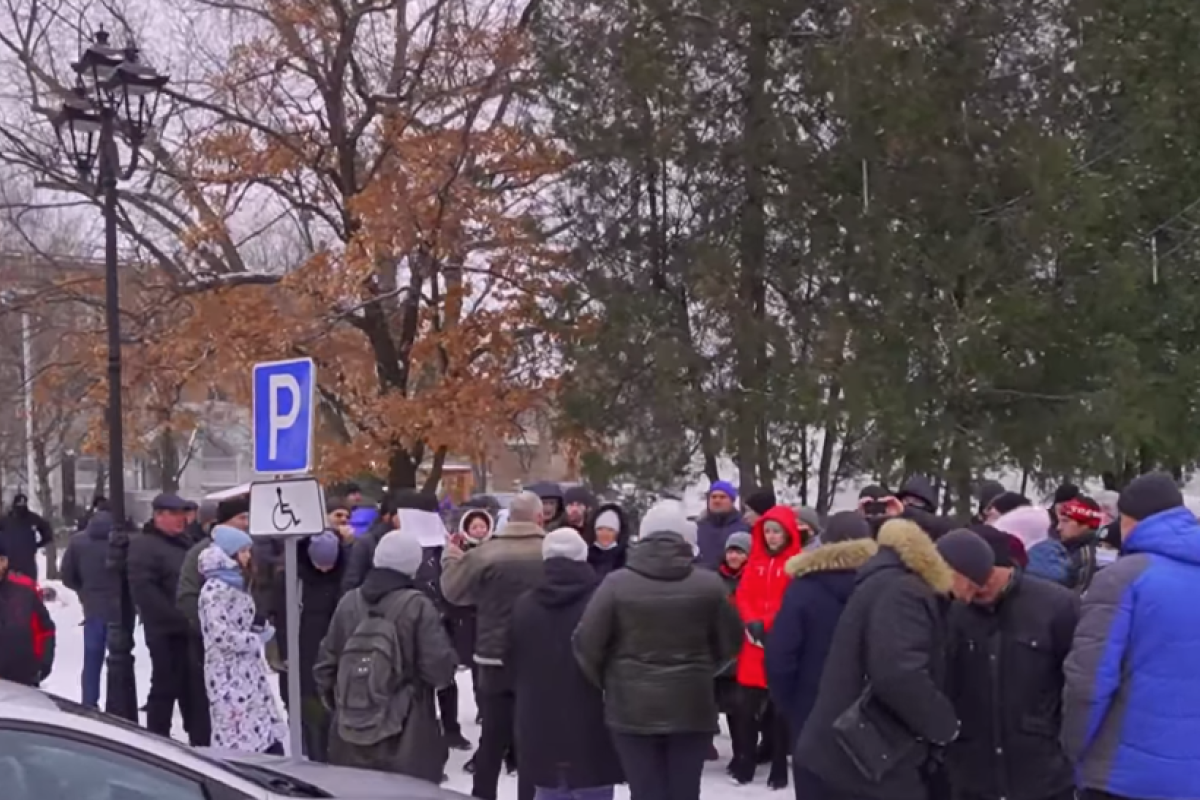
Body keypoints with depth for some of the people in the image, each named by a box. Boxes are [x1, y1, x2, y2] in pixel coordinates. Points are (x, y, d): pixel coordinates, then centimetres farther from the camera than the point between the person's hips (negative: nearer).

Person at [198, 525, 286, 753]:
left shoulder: (236, 585, 13)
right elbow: (222, 636, -24)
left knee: (270, 735, 9)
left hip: (249, 672, 9)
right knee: (238, 738, -6)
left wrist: (261, 631, 6)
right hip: (229, 676, -9)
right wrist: (258, 639, -12)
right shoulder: (215, 589, -16)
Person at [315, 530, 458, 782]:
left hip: (350, 737, 4)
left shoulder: (349, 602, 2)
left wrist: (335, 701, 23)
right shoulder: (417, 606, -11)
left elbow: (326, 663, 7)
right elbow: (440, 670, -14)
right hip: (405, 738, -4)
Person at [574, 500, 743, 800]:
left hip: (632, 706, -1)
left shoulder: (617, 583, -9)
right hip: (692, 707, 1)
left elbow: (587, 643, -7)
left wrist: (605, 681, 11)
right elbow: (730, 642, 4)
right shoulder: (709, 584, -5)